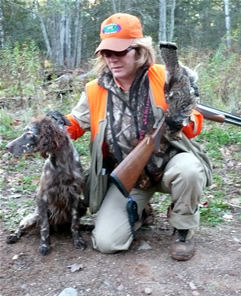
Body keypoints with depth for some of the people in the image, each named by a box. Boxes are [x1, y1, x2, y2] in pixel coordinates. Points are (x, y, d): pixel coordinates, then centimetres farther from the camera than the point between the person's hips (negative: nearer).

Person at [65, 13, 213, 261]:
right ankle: (138, 208, 23)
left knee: (188, 169, -38)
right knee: (106, 242, -11)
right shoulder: (95, 92, -2)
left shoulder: (164, 78, -8)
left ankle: (182, 230, -6)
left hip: (168, 163, -1)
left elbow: (194, 122, -5)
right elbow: (73, 125, 7)